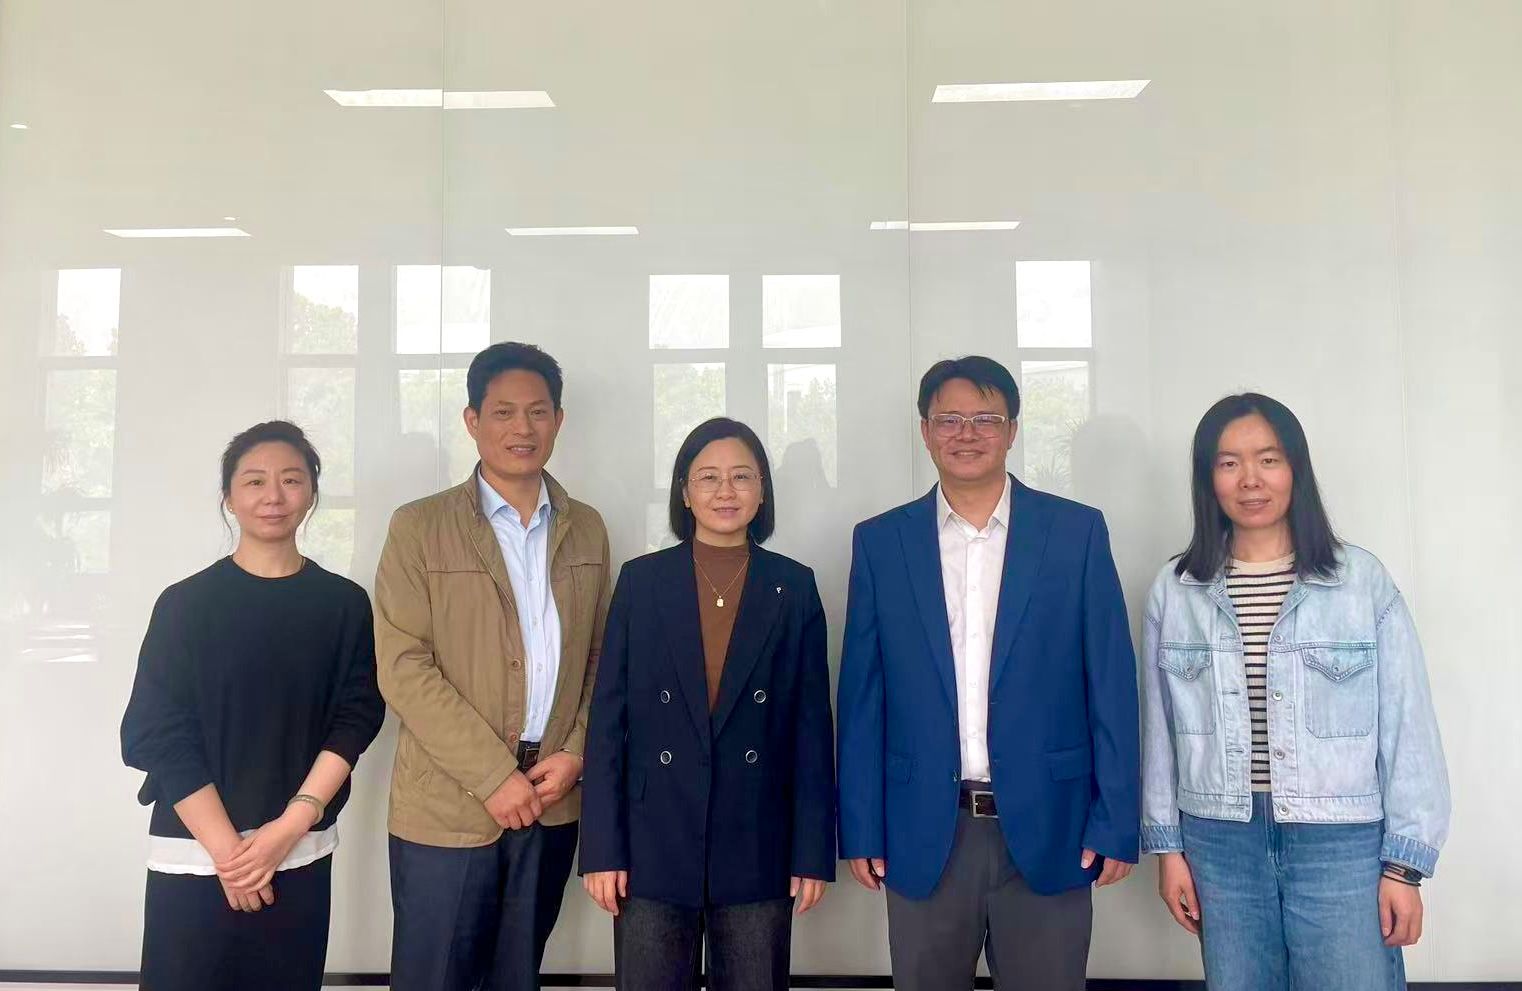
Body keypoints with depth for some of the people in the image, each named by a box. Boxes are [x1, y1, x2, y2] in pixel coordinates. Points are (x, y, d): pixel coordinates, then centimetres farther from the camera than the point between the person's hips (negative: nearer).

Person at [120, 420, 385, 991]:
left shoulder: (345, 604, 2)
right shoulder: (186, 603, -2)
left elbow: (356, 718, -2)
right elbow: (158, 734, -5)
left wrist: (289, 826, -12)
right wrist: (227, 851, -10)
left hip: (303, 857, 1)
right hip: (191, 857, -1)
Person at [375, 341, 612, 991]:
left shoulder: (587, 529, 8)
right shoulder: (420, 527, -4)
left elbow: (600, 657, 10)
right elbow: (402, 668, -10)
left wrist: (576, 754, -5)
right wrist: (494, 775, -15)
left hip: (552, 802, 3)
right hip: (447, 807, -3)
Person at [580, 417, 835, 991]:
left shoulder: (794, 588, 2)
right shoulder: (641, 581, 0)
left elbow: (812, 725, 2)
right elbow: (609, 719, 0)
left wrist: (813, 851, -1)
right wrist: (602, 847, -4)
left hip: (757, 848, 0)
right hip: (653, 843, 0)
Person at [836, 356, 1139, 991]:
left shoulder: (1078, 532, 1)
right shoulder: (880, 542, 3)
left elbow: (1111, 687, 0)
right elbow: (862, 696, 3)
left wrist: (1117, 822, -3)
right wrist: (860, 828, 1)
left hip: (1047, 830, 0)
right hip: (924, 835, 1)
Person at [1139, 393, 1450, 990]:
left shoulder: (1363, 580, -4)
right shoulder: (1173, 590, 1)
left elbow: (1407, 728, -2)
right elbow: (1160, 728, 6)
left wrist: (1405, 863, -3)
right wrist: (1166, 846, 6)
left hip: (1343, 843, -1)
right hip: (1219, 842, 2)